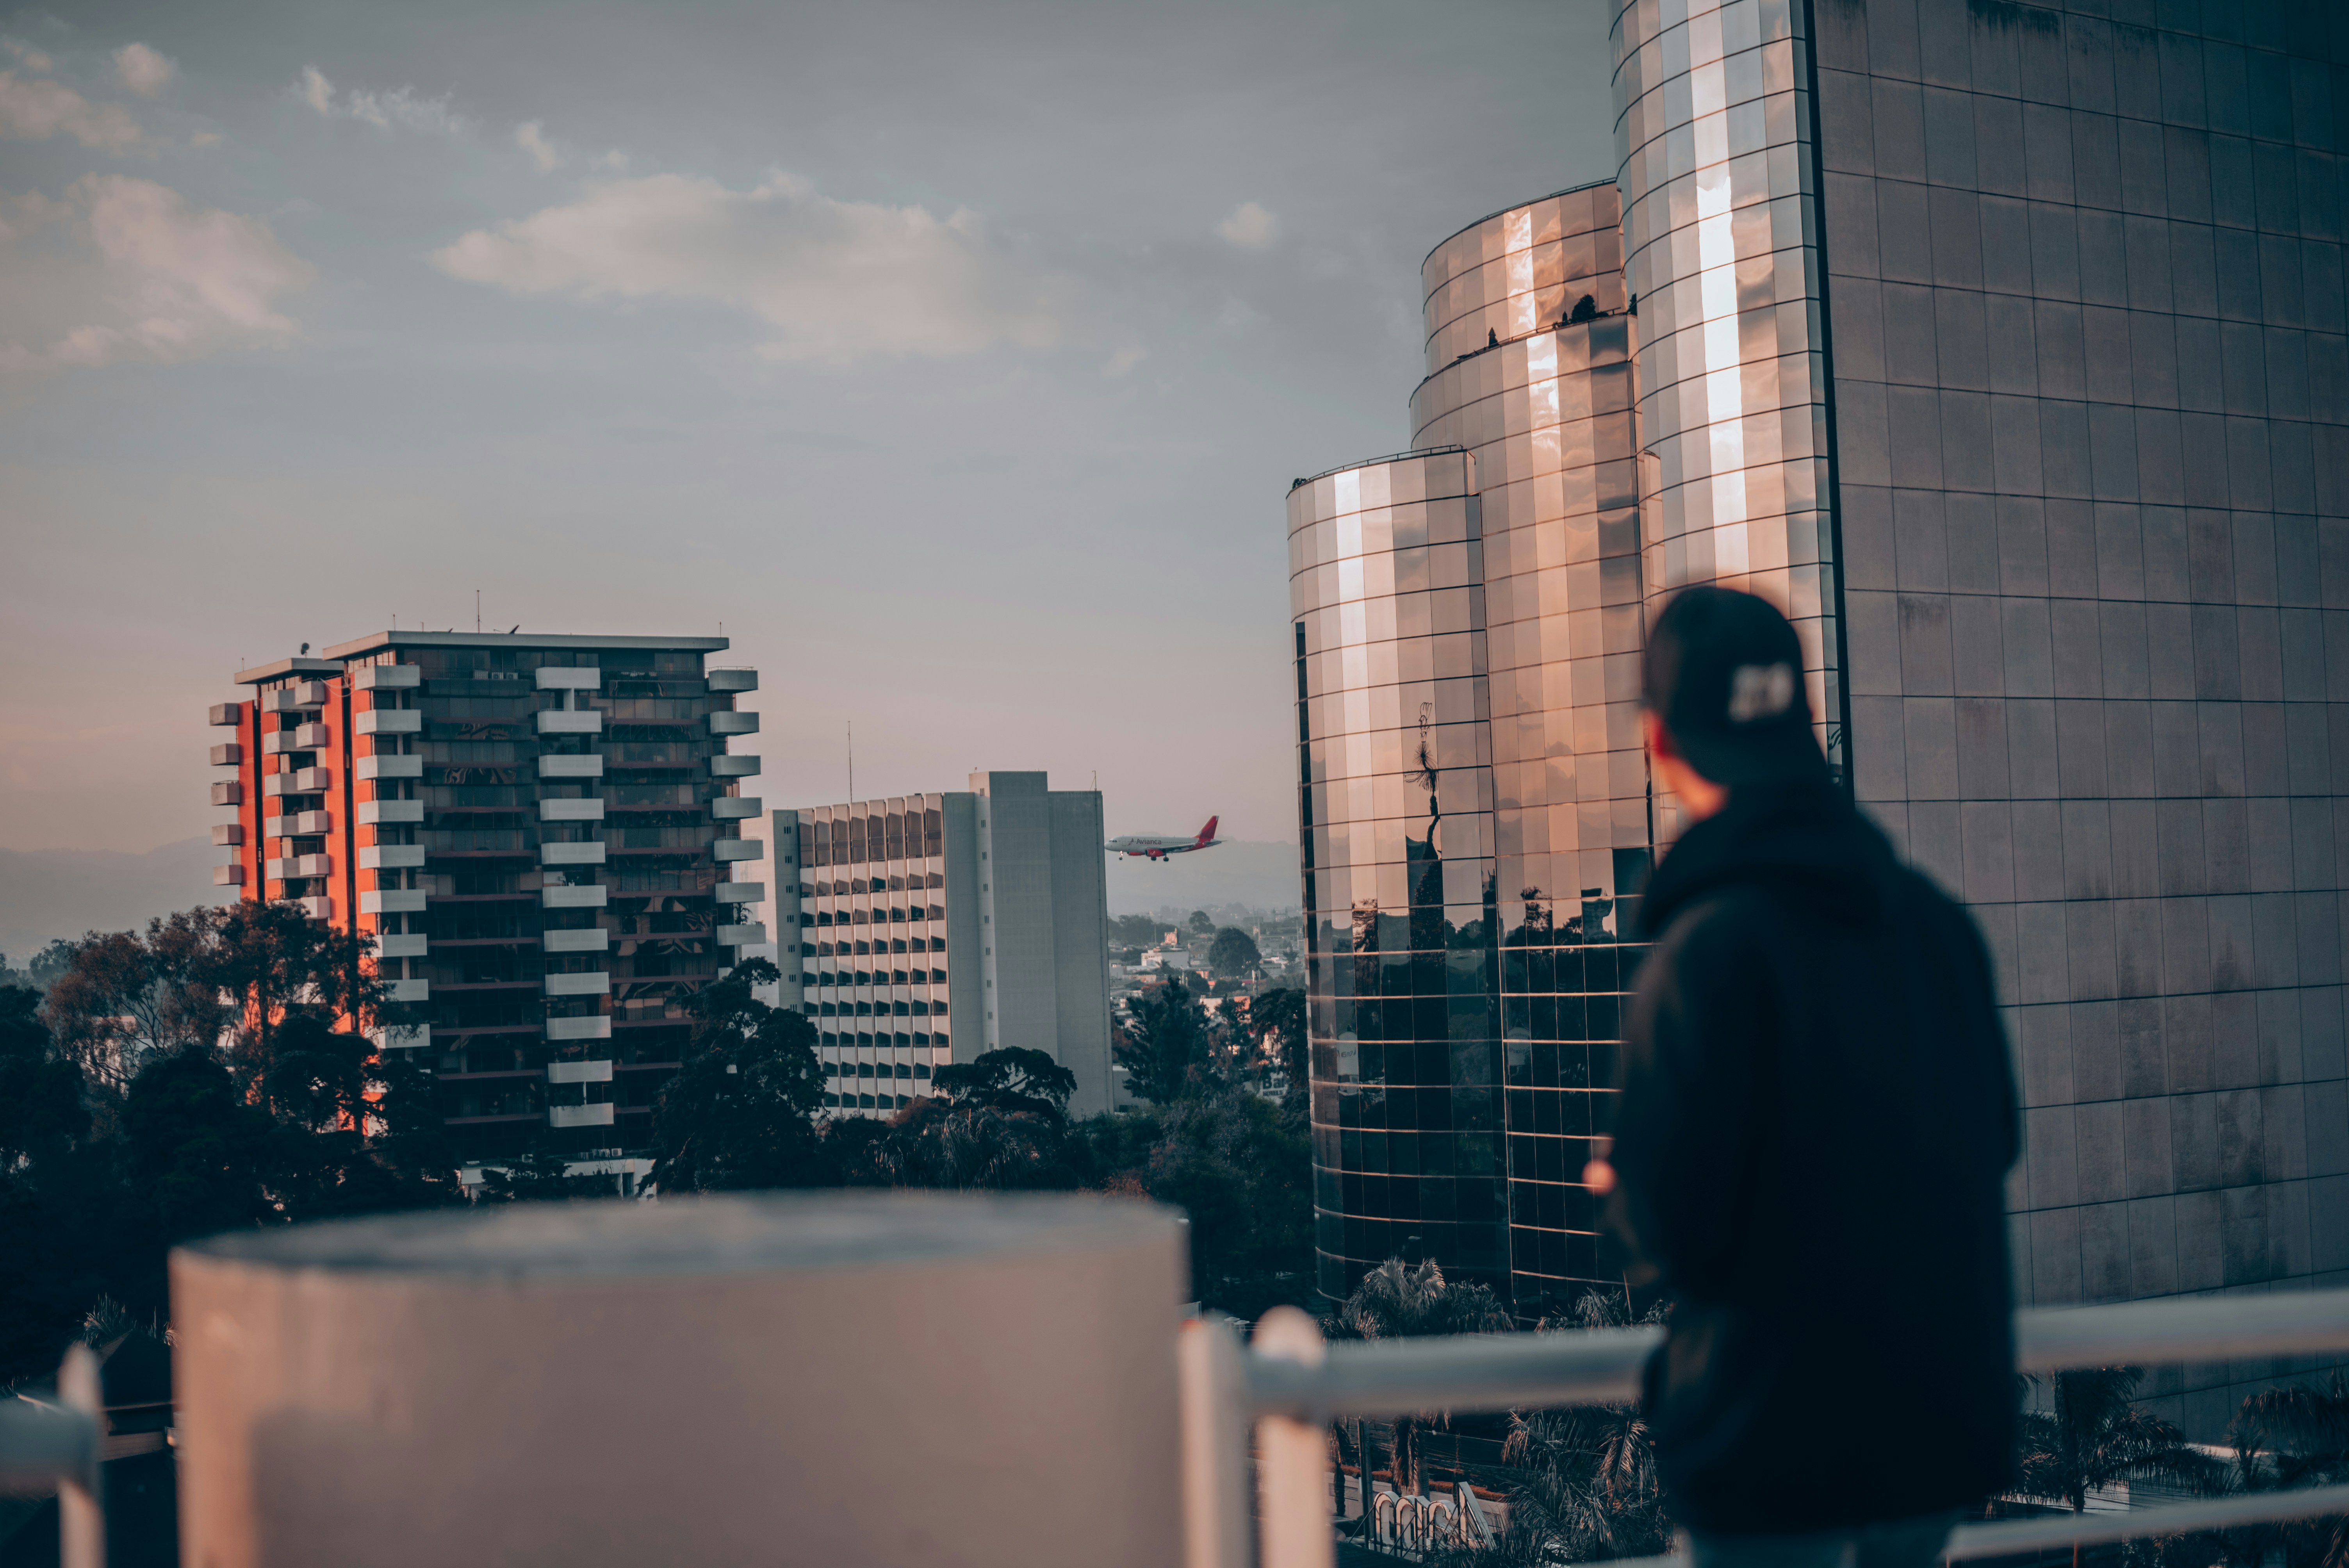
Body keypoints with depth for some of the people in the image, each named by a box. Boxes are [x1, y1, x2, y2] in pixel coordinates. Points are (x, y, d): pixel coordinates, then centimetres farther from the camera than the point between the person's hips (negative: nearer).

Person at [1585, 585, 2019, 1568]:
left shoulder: (1707, 950, -19)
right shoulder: (1935, 919, 2)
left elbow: (1675, 1233, -18)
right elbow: (1992, 1144, 13)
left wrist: (1619, 1188, 3)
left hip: (1779, 1440, -6)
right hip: (1948, 1414, 6)